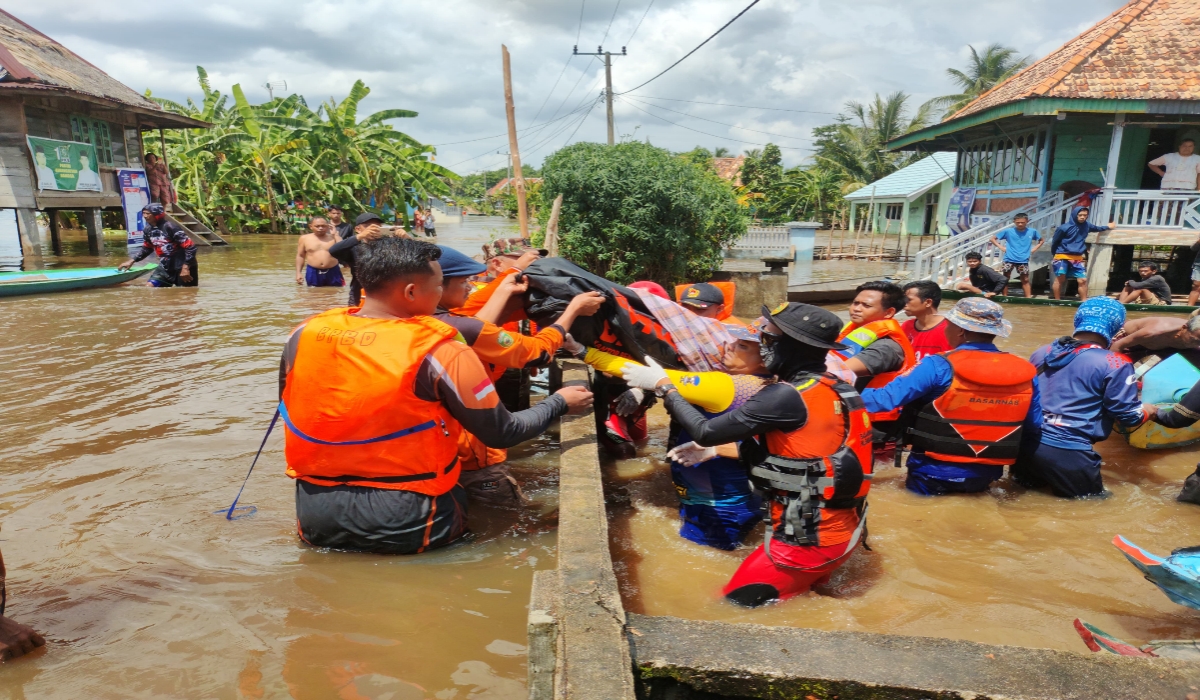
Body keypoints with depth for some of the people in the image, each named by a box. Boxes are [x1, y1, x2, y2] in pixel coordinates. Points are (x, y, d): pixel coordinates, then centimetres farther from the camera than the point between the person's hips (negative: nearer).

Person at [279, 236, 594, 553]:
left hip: (315, 517, 5)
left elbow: (292, 413, 11)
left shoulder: (304, 334, -4)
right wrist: (559, 403, 8)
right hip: (403, 525, -4)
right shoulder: (440, 353, -18)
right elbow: (502, 434, -9)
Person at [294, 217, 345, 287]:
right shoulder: (304, 238, 4)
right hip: (313, 272, 0)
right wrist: (298, 273, 3)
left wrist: (334, 235, -10)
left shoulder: (333, 237, 2)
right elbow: (300, 256, 10)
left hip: (332, 272, 0)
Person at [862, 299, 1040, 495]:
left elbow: (886, 398, -20)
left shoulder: (939, 367, -17)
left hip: (935, 475, -5)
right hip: (986, 476, 5)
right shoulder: (1024, 372, -2)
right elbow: (1034, 423, 8)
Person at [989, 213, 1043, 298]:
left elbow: (1041, 240, 18)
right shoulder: (1008, 231, -5)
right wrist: (1001, 247, -7)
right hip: (1009, 259, -1)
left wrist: (1034, 249, 3)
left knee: (1025, 280, 6)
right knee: (1005, 279, 2)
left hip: (1023, 261, 1)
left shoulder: (1032, 231, 0)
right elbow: (993, 239, 2)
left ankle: (1028, 298, 11)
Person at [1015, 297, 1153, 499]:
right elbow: (1130, 417, -2)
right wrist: (1147, 411, 22)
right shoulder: (1114, 364, -7)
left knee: (1027, 489, 31)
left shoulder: (1041, 353, 10)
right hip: (1068, 452, -6)